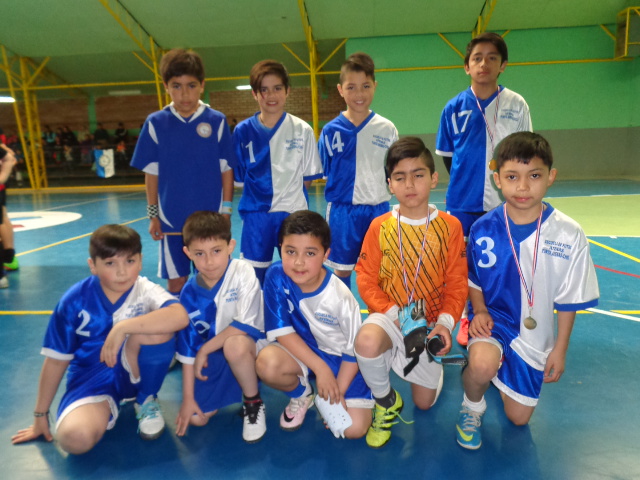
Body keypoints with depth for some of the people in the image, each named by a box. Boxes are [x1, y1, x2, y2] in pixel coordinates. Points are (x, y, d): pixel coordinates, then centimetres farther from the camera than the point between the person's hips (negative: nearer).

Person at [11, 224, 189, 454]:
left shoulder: (145, 291, -16)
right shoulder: (75, 300, -11)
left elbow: (180, 316, -39)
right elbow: (56, 359, -1)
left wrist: (122, 327, -41)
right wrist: (41, 415, 6)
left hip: (135, 370, 1)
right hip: (92, 376, -1)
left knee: (160, 329, -31)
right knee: (74, 438, -32)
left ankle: (146, 400, -5)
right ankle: (106, 408, 4)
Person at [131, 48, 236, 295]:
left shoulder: (217, 121, -4)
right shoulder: (155, 123, -1)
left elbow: (226, 169, 0)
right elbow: (151, 173, 4)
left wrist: (226, 211, -2)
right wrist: (153, 215, 3)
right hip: (171, 219, 1)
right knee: (175, 281, 10)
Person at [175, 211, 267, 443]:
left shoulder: (243, 273, -20)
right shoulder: (190, 293, -9)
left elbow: (246, 325, -24)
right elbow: (188, 346, -4)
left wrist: (204, 350, -17)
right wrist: (187, 398, -4)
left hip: (250, 347, -4)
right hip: (214, 356, 4)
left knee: (234, 344, -38)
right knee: (196, 418, -7)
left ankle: (254, 403, -10)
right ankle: (233, 386, 23)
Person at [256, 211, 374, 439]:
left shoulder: (341, 297, -25)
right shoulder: (276, 276, -21)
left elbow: (354, 351, -13)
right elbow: (282, 330, -16)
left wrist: (338, 393, -14)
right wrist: (320, 368, -21)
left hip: (340, 358, -1)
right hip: (301, 350, 2)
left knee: (354, 428, -16)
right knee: (267, 363, -31)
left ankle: (322, 400, 19)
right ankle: (301, 395, 4)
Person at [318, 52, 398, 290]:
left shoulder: (387, 129, 0)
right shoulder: (331, 130, -3)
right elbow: (322, 172, 2)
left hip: (378, 210, 1)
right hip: (343, 211, -1)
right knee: (342, 270, 12)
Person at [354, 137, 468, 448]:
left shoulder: (450, 226, -7)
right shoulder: (380, 227, -7)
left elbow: (456, 283, -4)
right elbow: (367, 280, -7)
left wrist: (445, 321, -20)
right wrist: (396, 315, -20)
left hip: (430, 321, 1)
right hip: (389, 315, -1)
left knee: (424, 402, 10)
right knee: (366, 341, -37)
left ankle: (431, 365, 47)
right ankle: (386, 402, -4)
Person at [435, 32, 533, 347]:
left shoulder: (517, 105, -2)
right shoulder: (455, 107, -1)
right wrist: (465, 182, 8)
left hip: (505, 203, 0)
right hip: (463, 203, 1)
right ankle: (469, 319, 30)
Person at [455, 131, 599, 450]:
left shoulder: (569, 235, -16)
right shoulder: (483, 229, -15)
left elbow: (569, 299, -4)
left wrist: (560, 349, 0)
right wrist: (479, 311, -15)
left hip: (535, 336, 2)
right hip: (492, 318, -1)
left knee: (518, 417, 12)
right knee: (482, 364, -35)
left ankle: (502, 374, 44)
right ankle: (472, 406, 0)